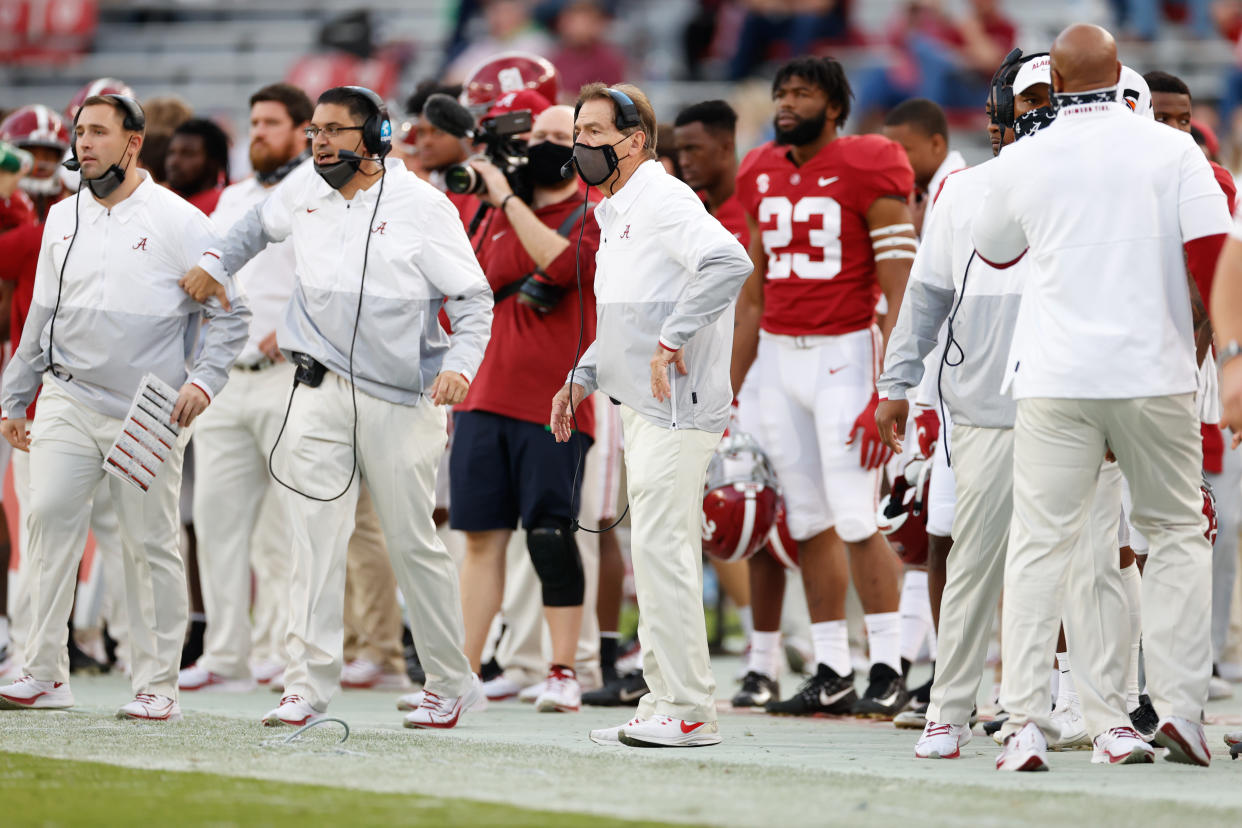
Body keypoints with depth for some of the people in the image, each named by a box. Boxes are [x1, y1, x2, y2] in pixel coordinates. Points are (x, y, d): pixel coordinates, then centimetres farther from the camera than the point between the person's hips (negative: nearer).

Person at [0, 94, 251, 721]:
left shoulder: (178, 222, -3)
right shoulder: (63, 218, 13)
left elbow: (230, 312, -2)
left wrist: (204, 380, -16)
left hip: (147, 412, -4)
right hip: (69, 399, 4)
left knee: (150, 544, -1)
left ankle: (158, 686, 7)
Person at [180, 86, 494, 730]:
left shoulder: (421, 206, -7)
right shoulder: (305, 189, 7)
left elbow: (474, 297, -5)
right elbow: (260, 225, 30)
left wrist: (459, 365, -19)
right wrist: (215, 265, 17)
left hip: (401, 398, -4)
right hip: (321, 388, 4)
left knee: (412, 542, 2)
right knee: (315, 536, -6)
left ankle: (451, 683, 15)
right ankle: (308, 685, -8)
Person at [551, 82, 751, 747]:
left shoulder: (665, 202, -13)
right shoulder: (614, 215, 20)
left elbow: (728, 262, -30)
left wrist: (672, 342, -26)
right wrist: (582, 378, 18)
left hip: (677, 405, -10)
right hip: (640, 405, 10)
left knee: (662, 547, -12)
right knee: (654, 551, 11)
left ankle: (689, 712, -10)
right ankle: (665, 701, 15)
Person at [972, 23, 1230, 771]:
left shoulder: (1022, 163, 3)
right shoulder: (1170, 151, -1)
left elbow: (995, 254, 21)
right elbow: (1213, 260, -8)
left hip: (1055, 382, 0)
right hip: (1155, 373, 0)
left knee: (1041, 545, 1)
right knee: (1177, 531, 14)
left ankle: (1025, 722, -7)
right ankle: (1179, 703, 5)